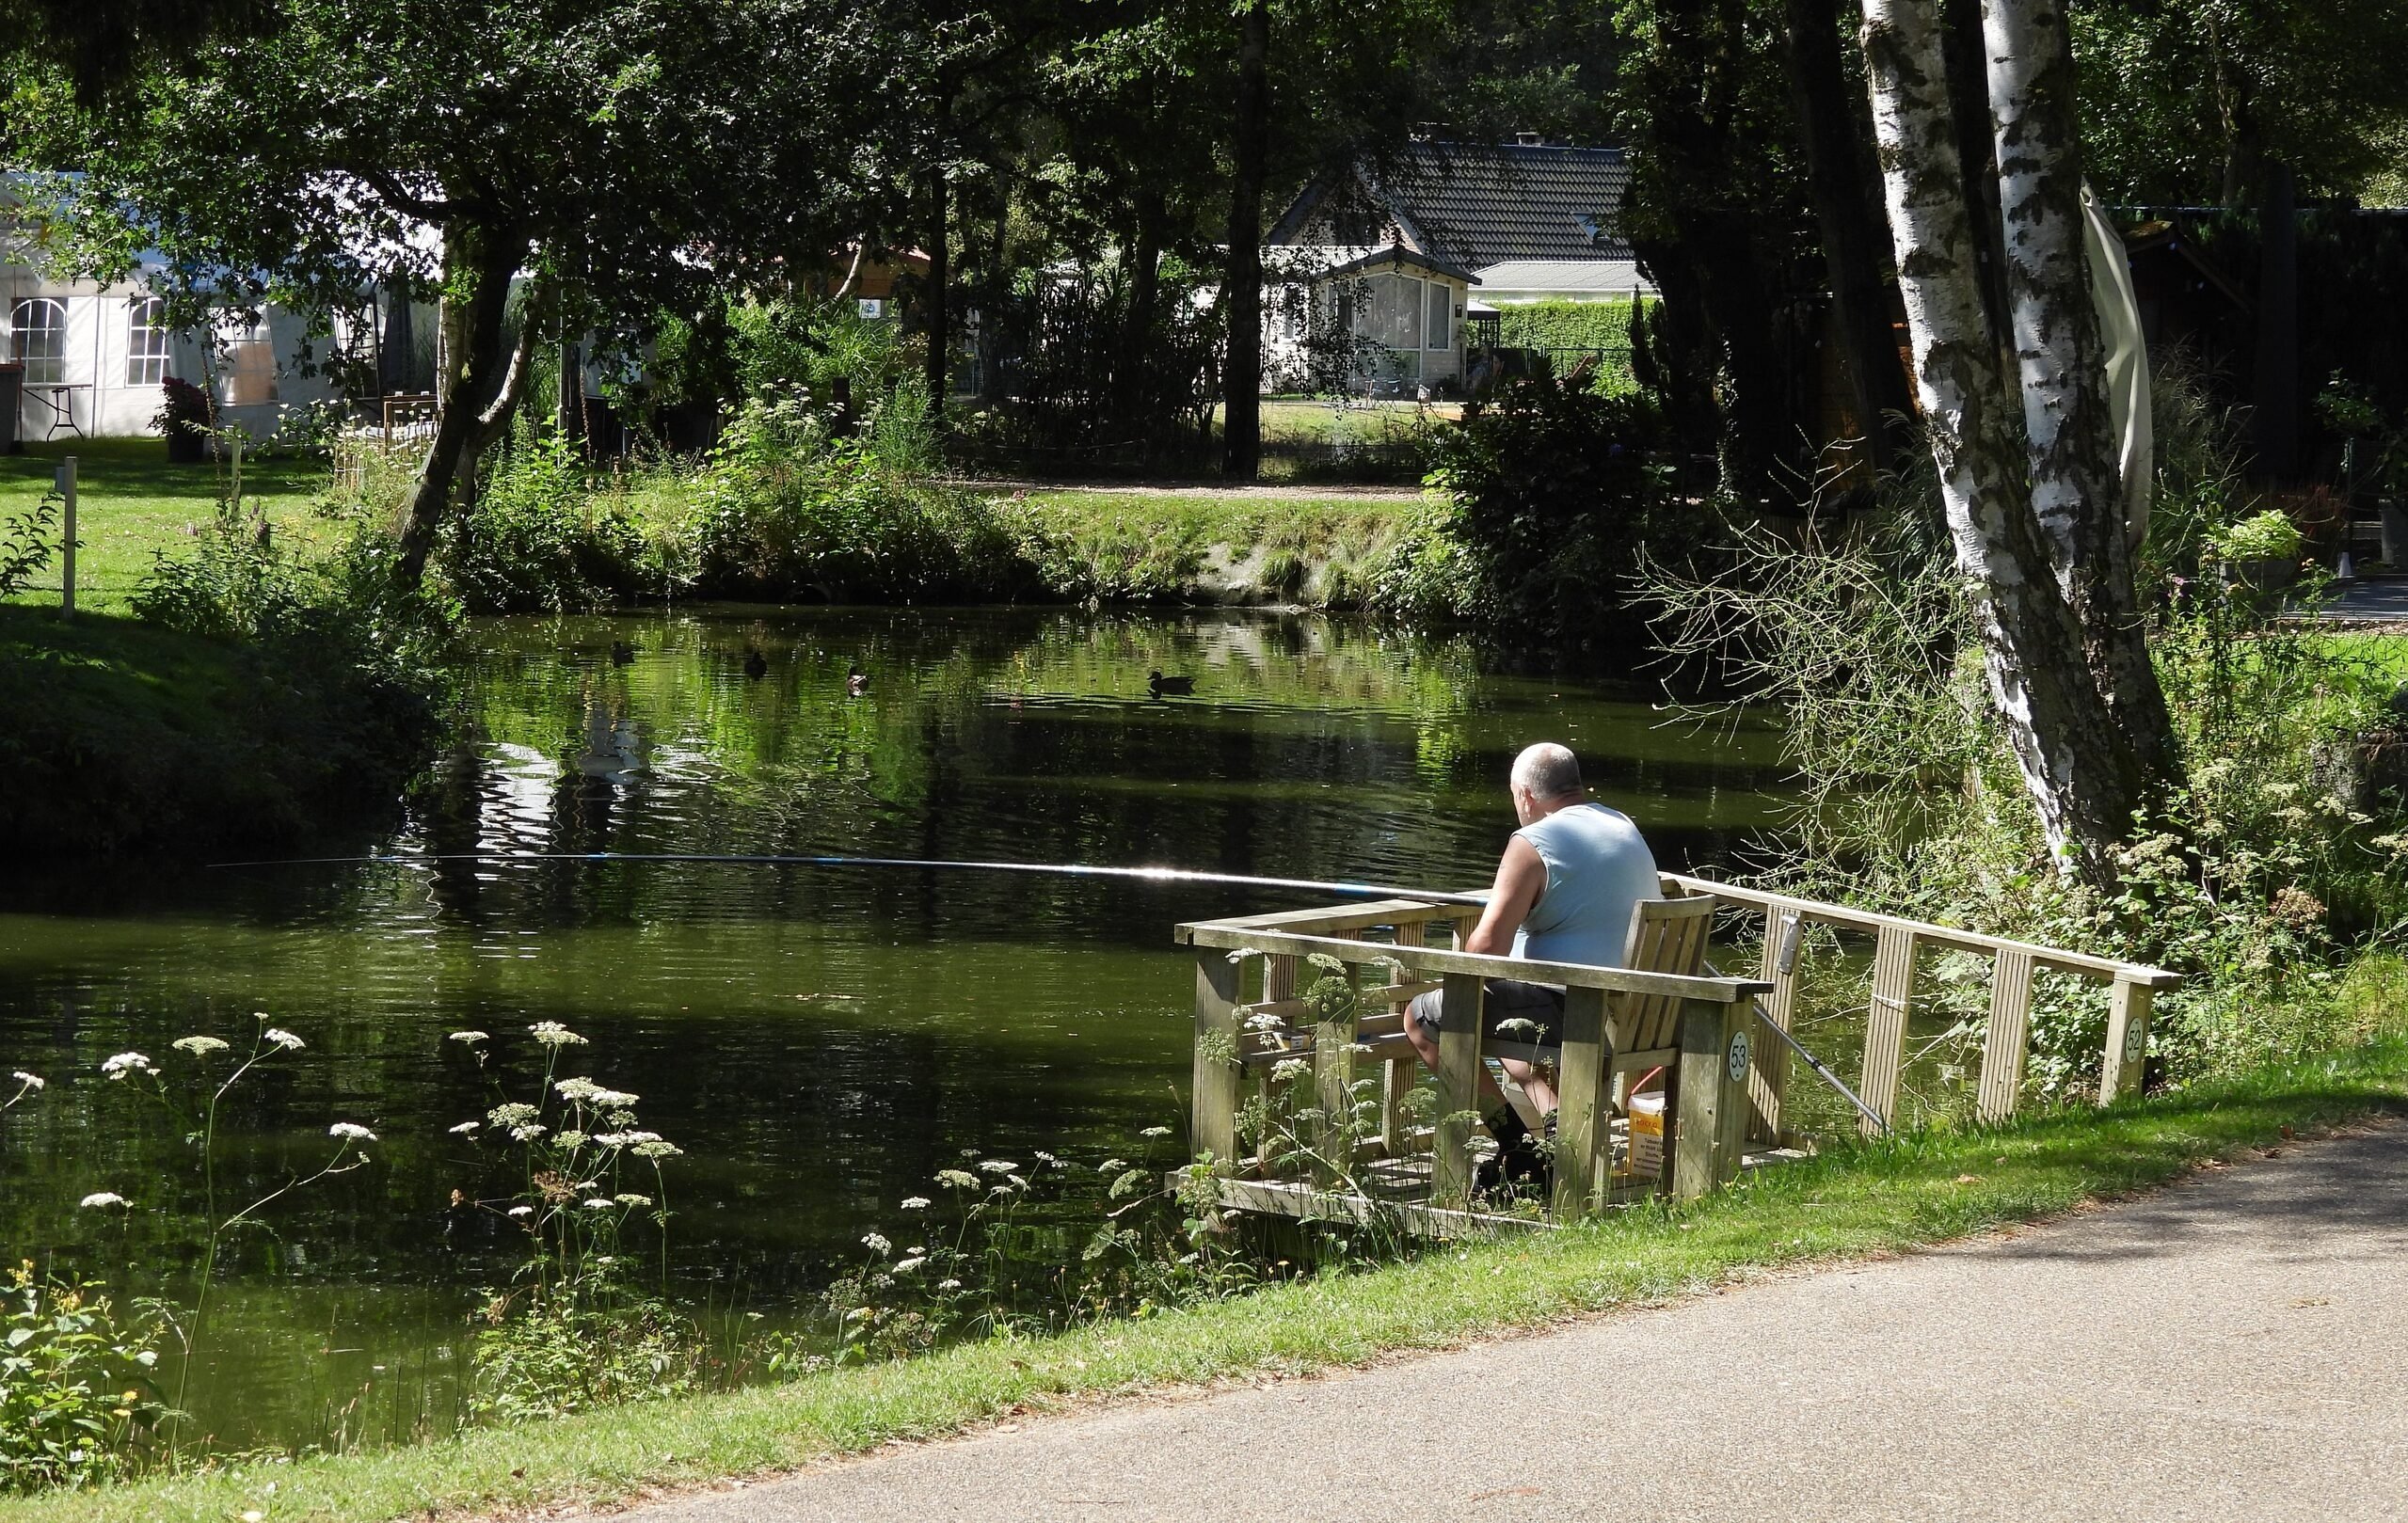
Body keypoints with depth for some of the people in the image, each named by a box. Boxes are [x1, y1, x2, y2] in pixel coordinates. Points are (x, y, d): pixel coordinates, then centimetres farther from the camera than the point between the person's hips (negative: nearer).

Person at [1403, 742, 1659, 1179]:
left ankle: (1515, 1140, -1)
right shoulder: (1628, 831, 14)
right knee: (1498, 1016, 34)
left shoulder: (1534, 843, -13)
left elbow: (1488, 944, -20)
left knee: (1422, 1019, 2)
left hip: (1570, 1008, -9)